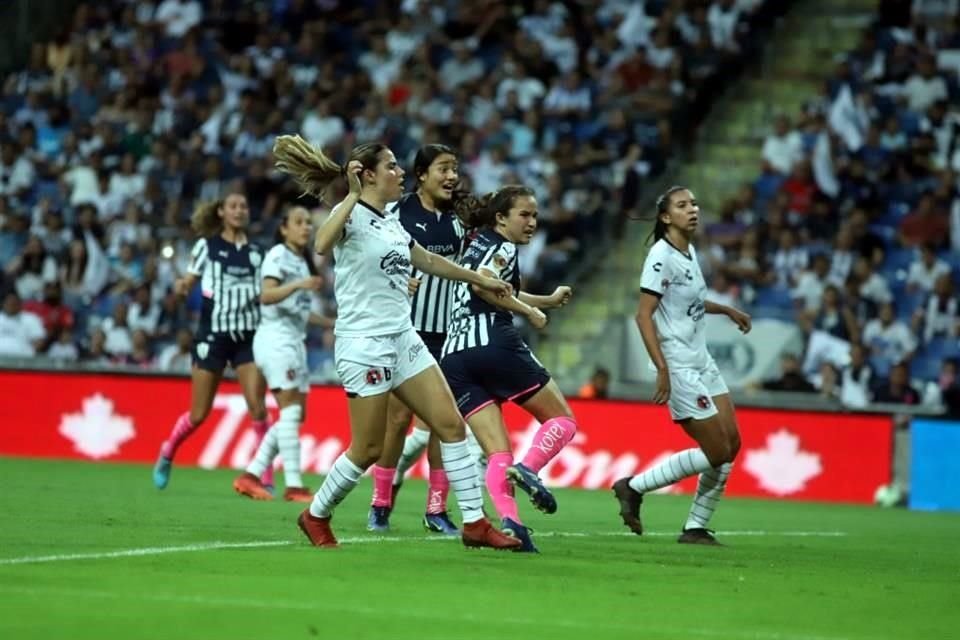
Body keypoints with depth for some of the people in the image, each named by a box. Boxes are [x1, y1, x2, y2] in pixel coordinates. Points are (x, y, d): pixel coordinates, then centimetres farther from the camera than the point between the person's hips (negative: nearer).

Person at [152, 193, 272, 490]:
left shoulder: (256, 252, 9)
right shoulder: (207, 245, 2)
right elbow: (189, 281, 4)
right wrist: (182, 286, -19)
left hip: (248, 337, 2)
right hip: (213, 335, -2)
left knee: (258, 408, -12)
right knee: (199, 414, 4)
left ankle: (266, 478, -6)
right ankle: (166, 454, 32)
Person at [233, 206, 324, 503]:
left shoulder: (303, 261, 19)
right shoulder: (278, 255, -7)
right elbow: (267, 295, -22)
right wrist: (298, 284, -36)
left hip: (294, 340, 9)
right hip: (276, 337, -9)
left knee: (296, 414, 6)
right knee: (291, 410, -14)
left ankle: (251, 475, 8)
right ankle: (293, 485, -17)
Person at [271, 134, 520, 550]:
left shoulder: (391, 224, 15)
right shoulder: (351, 214, -10)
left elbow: (430, 262, 32)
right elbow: (322, 245, -34)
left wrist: (481, 280, 39)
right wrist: (352, 196, -33)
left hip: (404, 340, 8)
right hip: (364, 344, -8)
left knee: (451, 424, -1)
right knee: (368, 449, -4)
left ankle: (475, 523, 2)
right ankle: (315, 516, 18)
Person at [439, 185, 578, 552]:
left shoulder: (477, 246, 29)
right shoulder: (503, 247, 3)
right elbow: (483, 283, -18)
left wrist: (548, 300, 54)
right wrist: (528, 311, -9)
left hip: (454, 358, 7)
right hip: (494, 343, -7)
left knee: (497, 455, 0)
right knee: (562, 420, 5)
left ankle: (508, 519, -23)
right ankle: (527, 468, -23)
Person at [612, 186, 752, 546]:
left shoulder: (689, 252, 11)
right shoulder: (661, 256, -15)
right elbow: (643, 316, -19)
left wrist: (727, 310, 32)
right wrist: (662, 370, -25)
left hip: (702, 361, 9)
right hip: (678, 365, -9)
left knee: (731, 444, 3)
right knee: (716, 453, -8)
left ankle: (696, 528, 10)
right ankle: (634, 488, 5)